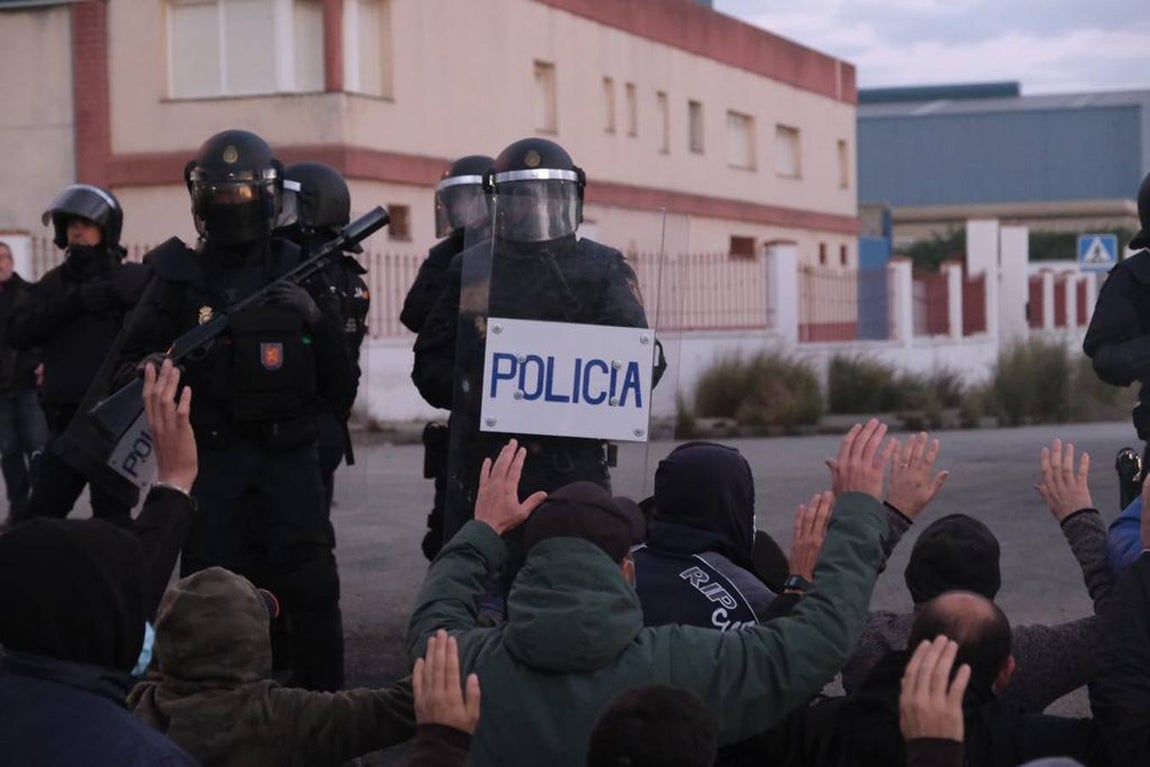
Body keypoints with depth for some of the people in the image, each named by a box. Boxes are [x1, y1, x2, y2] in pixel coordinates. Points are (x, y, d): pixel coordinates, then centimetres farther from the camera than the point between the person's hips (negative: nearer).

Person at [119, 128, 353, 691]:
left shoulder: (300, 269, 5)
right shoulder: (179, 275, 4)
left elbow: (338, 379, 7)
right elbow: (132, 361, 2)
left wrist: (315, 317, -6)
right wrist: (149, 369, -16)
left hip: (286, 452, 0)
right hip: (209, 454, 0)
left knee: (310, 582, -5)